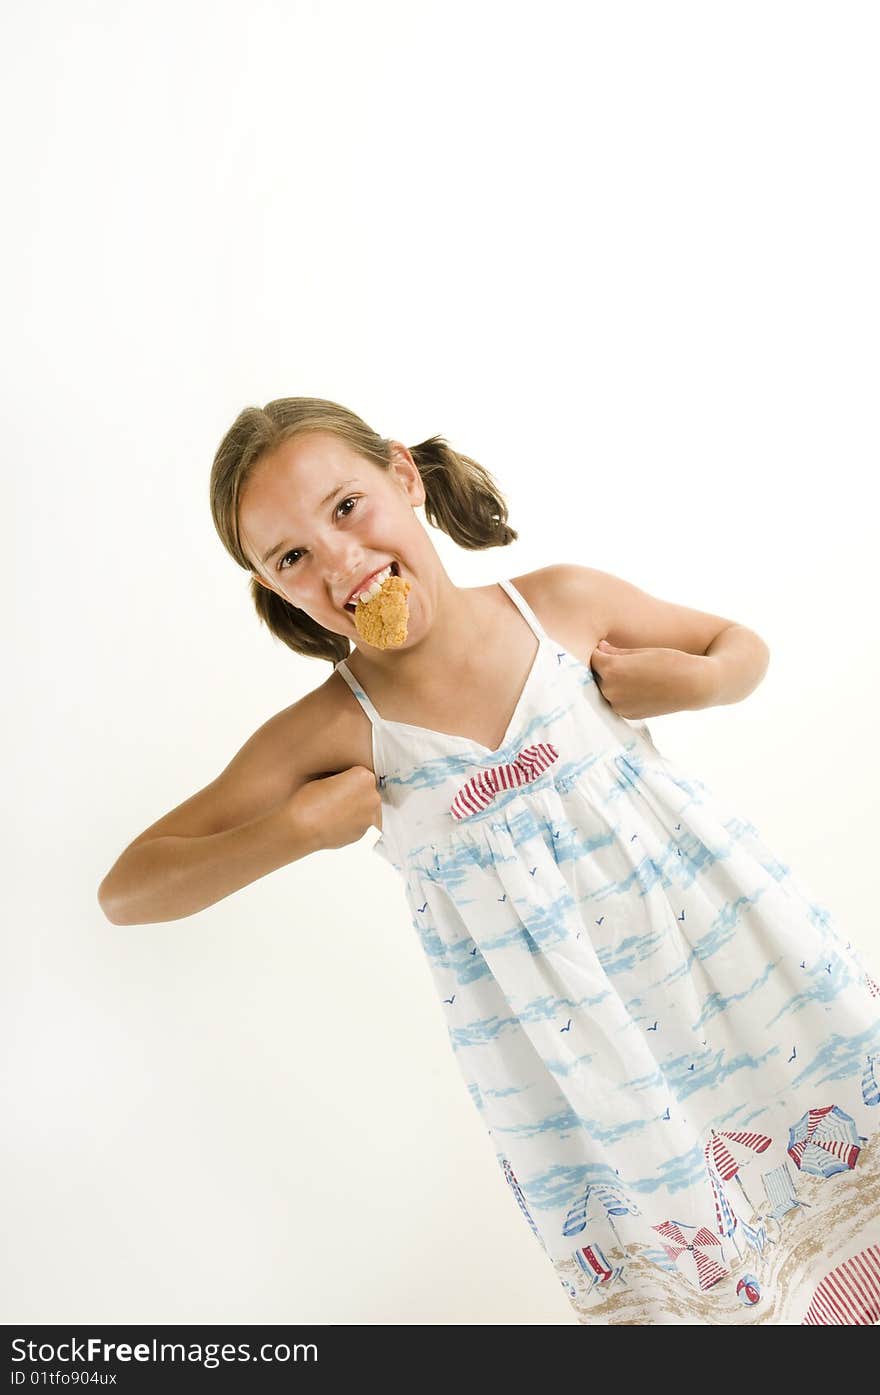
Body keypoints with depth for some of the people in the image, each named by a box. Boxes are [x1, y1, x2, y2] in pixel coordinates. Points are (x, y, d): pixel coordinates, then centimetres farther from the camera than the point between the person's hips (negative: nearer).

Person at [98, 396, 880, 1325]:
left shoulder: (562, 603, -8)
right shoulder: (329, 734, -11)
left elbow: (744, 646, 10)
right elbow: (125, 892, -8)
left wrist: (694, 678, -13)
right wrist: (294, 828, -20)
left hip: (735, 953, 2)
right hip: (576, 1056, -1)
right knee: (676, 1280, 11)